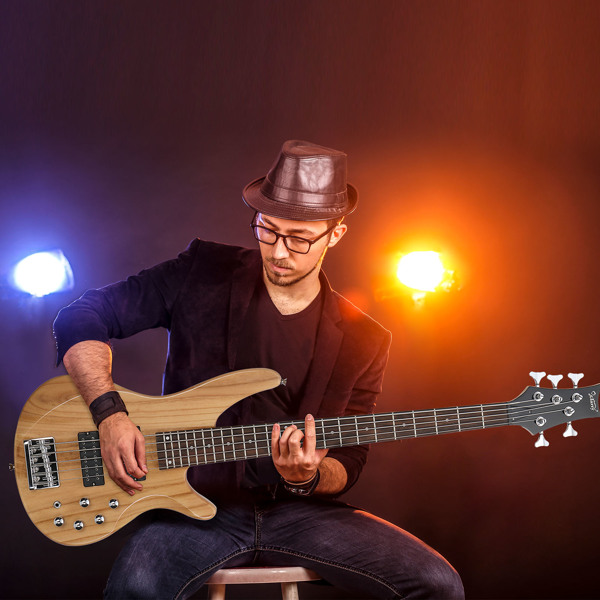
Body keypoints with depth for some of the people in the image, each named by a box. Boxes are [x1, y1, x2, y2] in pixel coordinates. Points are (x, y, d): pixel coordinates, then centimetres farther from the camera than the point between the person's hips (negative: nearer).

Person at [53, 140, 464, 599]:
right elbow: (81, 319, -1)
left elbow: (346, 466, 6)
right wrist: (110, 414, -15)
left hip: (296, 507, 3)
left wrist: (307, 478, -18)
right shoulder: (203, 275, -2)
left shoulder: (362, 342, 3)